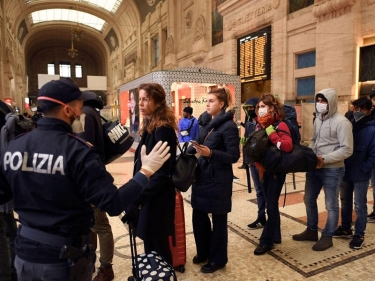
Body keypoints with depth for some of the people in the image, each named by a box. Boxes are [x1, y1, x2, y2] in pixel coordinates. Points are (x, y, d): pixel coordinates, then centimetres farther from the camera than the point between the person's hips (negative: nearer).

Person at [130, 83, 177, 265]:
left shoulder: (163, 129, -20)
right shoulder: (149, 126, 9)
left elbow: (162, 172, -22)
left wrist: (137, 197, -18)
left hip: (157, 198, -8)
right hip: (147, 195, 8)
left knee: (157, 244, 9)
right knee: (149, 242, 21)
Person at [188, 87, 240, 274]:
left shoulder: (229, 126, -12)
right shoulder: (207, 123, 9)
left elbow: (234, 156, -16)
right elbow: (196, 144, 15)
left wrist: (210, 153, -27)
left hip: (218, 180, -7)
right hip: (202, 177, 7)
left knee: (218, 219, 8)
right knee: (198, 216, 15)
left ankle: (218, 259, 28)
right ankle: (204, 252, 37)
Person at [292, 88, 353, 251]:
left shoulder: (341, 122, -15)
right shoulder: (318, 120, 9)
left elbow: (347, 150, -19)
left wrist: (324, 159, -22)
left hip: (332, 170, -8)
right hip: (313, 168, 8)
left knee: (331, 205, 9)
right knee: (309, 200, 17)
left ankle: (327, 237, 25)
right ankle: (311, 231, 35)